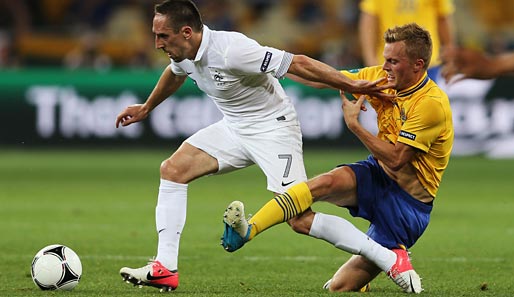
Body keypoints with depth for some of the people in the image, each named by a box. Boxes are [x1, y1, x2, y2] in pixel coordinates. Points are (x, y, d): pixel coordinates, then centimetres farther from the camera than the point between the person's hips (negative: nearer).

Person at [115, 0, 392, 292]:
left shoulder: (231, 50, -30)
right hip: (233, 127, 9)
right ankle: (165, 270, -1)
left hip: (274, 128, -8)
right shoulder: (184, 52, -3)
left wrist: (352, 85, -29)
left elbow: (299, 63, -28)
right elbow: (175, 74, 24)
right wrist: (146, 109, 40)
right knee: (172, 169, -3)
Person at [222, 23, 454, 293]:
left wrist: (354, 124, -21)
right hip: (377, 175, 6)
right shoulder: (383, 77, -1)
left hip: (409, 202, -6)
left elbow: (396, 159, -24)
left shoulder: (432, 104, -23)